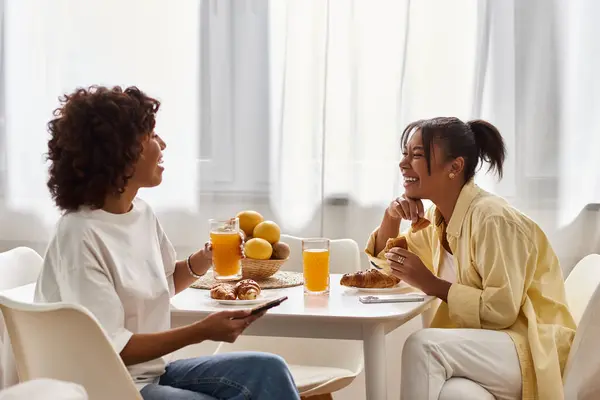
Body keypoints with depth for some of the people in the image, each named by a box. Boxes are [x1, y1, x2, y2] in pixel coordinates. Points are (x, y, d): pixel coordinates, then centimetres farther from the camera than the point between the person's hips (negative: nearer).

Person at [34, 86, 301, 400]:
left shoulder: (142, 213, 4)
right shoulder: (82, 235, -21)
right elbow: (110, 350, -21)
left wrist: (204, 258, 1)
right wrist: (201, 332, -21)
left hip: (153, 371, 8)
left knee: (268, 371, -8)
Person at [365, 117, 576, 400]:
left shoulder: (492, 219, -19)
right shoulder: (436, 217, 8)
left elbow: (502, 310, -23)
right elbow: (383, 264, 21)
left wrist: (431, 284, -21)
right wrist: (391, 217, 3)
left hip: (532, 349, -8)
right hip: (482, 342, 8)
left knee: (421, 345, -29)